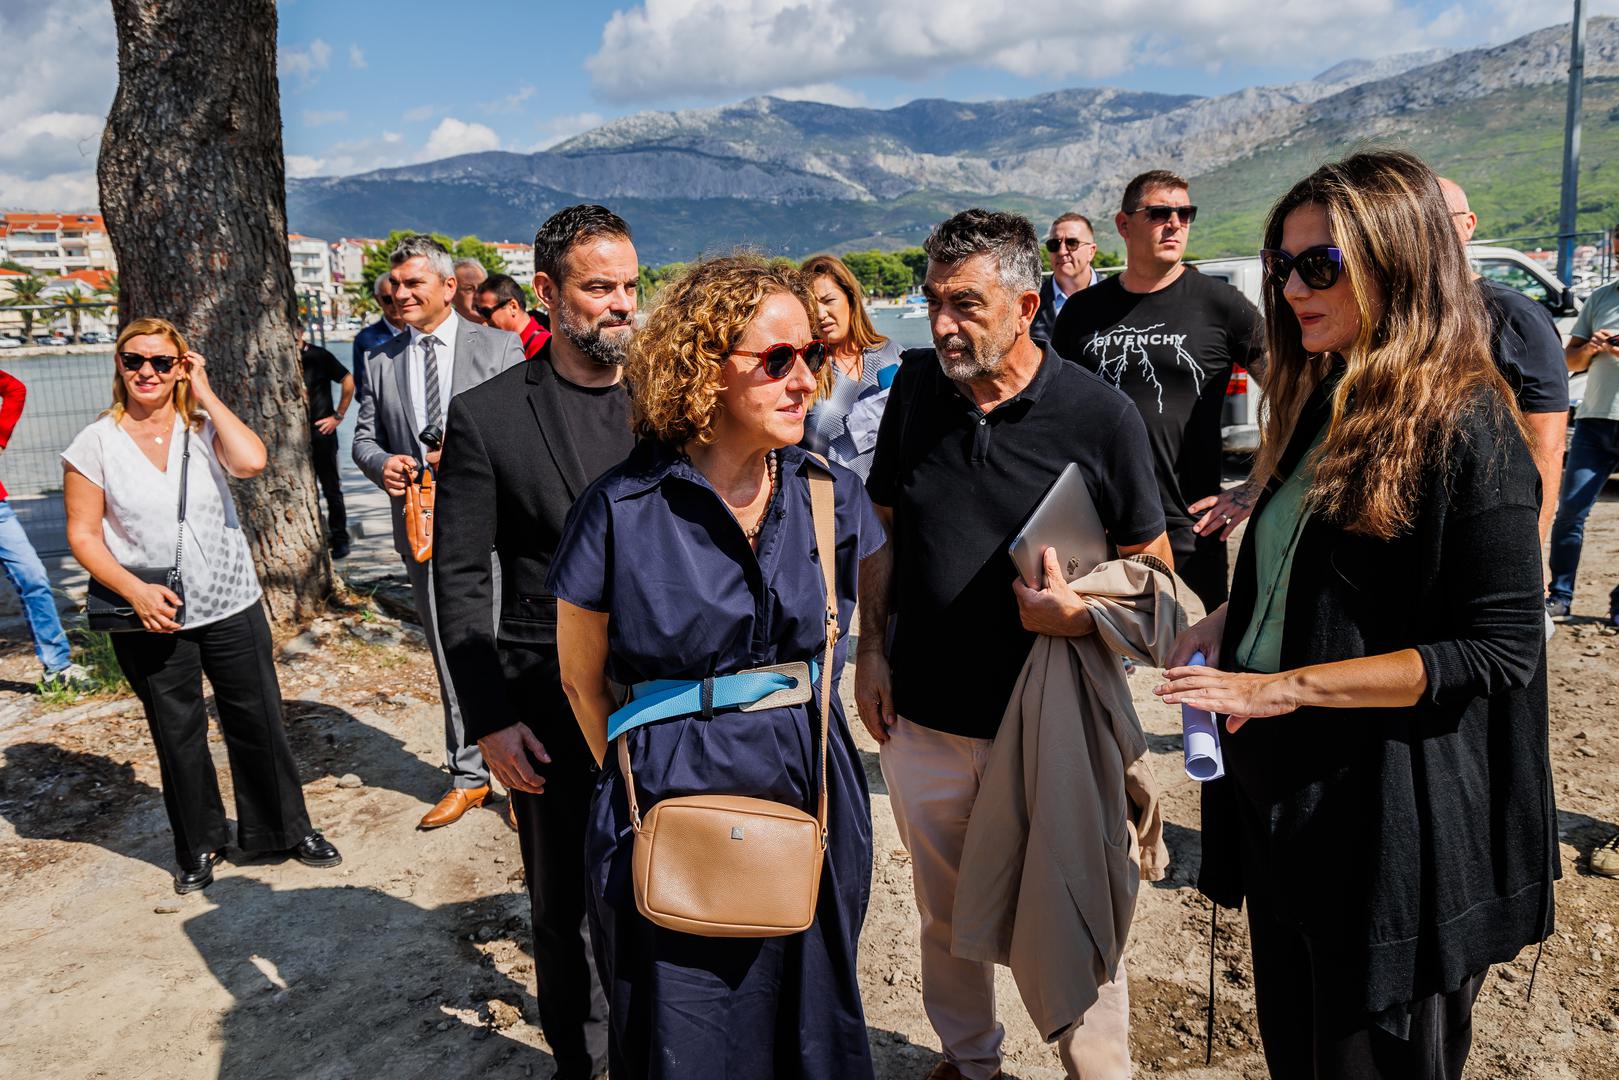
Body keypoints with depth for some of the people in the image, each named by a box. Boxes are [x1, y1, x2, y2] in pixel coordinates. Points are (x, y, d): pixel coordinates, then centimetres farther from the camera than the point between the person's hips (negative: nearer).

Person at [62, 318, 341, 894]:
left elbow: (251, 461, -22)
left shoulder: (204, 427, 0)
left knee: (258, 723, 9)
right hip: (150, 622, 0)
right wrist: (134, 590, -17)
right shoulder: (95, 444, -3)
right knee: (177, 737, 13)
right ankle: (199, 846, 32)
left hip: (231, 608, 1)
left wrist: (205, 394, -12)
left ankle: (286, 828, 28)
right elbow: (84, 534, -2)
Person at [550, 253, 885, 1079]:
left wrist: (790, 727, 11)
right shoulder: (622, 509, -13)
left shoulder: (832, 497, -3)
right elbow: (583, 678, -1)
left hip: (812, 803, 3)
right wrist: (645, 780, 3)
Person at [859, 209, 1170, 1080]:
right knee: (944, 912, 20)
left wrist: (1084, 611, -22)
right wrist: (870, 649, 4)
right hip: (923, 712, 4)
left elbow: (1152, 565, -3)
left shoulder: (1099, 415, -12)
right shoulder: (916, 386, -1)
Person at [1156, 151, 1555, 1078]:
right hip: (1280, 795, 8)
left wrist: (1285, 686, -23)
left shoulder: (1466, 429, -17)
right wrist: (1230, 620, -1)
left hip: (1395, 822, -8)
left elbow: (1499, 648, -19)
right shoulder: (1324, 404, 9)